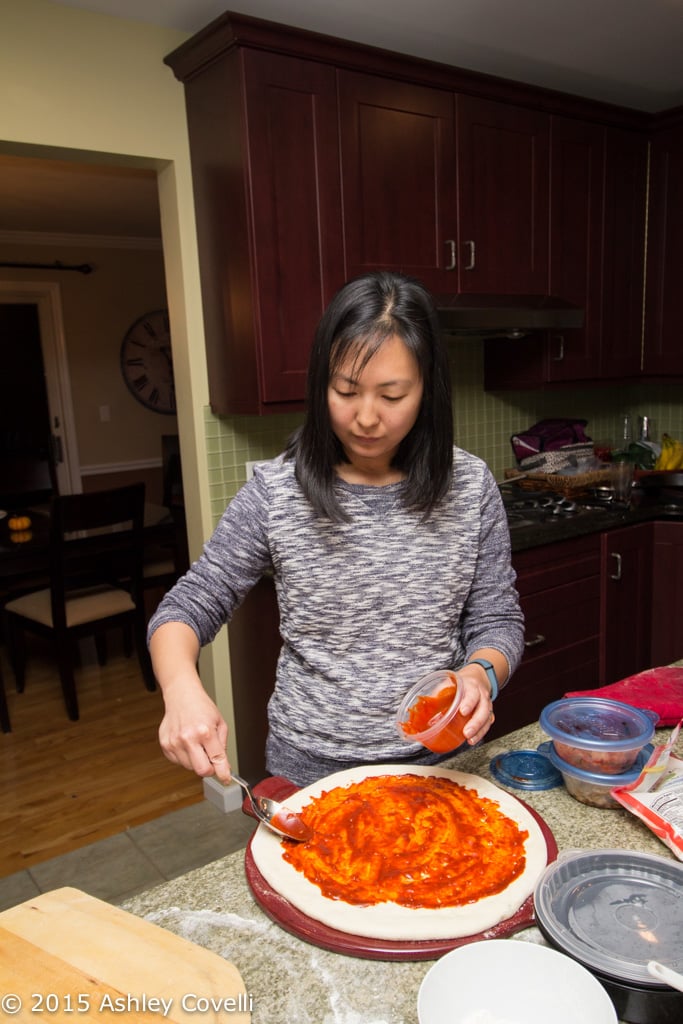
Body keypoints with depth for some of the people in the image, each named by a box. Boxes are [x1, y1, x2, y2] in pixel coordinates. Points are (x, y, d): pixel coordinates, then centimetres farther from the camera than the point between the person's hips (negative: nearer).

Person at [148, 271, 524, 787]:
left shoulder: (470, 484, -10)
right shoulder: (275, 491, -13)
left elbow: (497, 618, -3)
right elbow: (188, 607, -8)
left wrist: (480, 674, -25)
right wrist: (183, 688, -28)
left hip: (436, 763, 1)